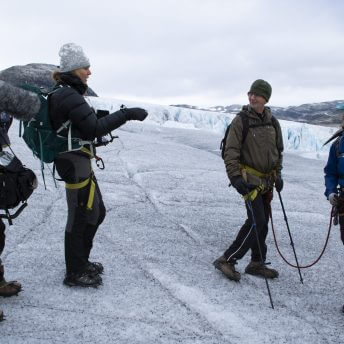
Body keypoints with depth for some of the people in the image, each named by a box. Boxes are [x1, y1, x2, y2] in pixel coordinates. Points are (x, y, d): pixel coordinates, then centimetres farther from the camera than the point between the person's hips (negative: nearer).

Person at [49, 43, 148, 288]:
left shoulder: (66, 93, 14)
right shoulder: (68, 95, -19)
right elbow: (95, 127, -27)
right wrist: (126, 114, -25)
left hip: (79, 161, 11)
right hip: (75, 164, -11)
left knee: (97, 212, 19)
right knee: (80, 217, 1)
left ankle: (81, 261, 33)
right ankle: (75, 273, 15)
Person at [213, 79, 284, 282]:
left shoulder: (273, 123, 8)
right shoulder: (241, 121, -9)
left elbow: (278, 151, 19)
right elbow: (231, 152, -11)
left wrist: (278, 174, 13)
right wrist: (235, 176, -20)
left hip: (267, 180, 6)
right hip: (249, 179, -6)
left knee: (263, 222, 10)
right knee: (256, 221, -15)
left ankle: (257, 263, 22)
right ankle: (227, 260, -8)